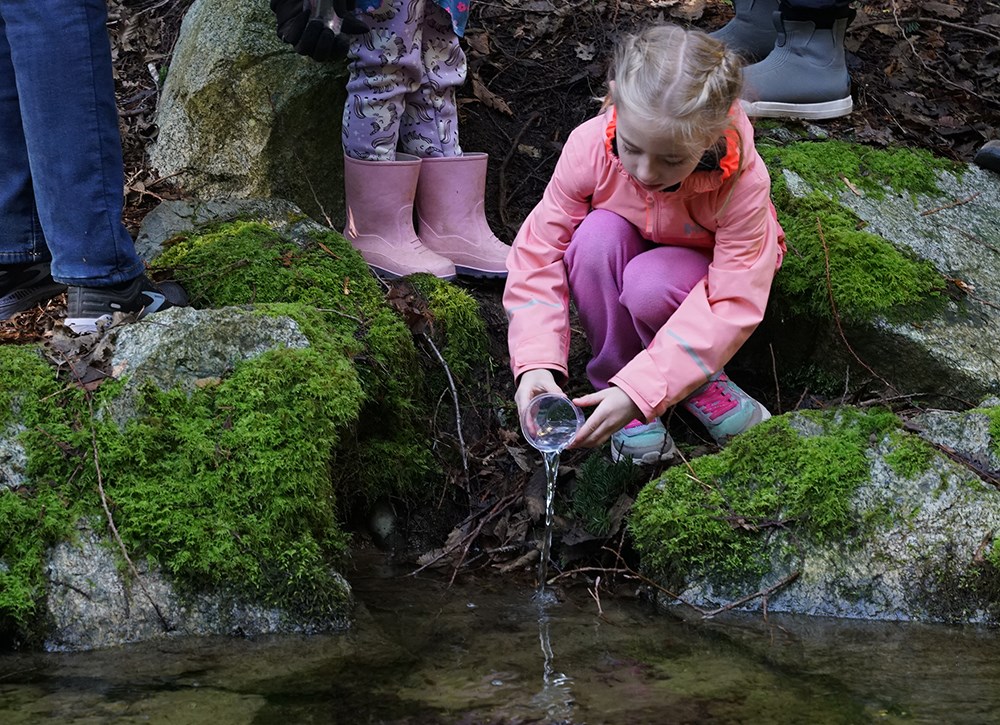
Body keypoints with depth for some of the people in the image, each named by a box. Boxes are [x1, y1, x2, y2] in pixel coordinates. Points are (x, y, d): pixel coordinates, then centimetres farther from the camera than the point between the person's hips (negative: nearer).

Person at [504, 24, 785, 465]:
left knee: (649, 284, -36)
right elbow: (539, 254, -22)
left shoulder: (742, 180, -35)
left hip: (704, 271, -2)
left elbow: (732, 306, -33)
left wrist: (640, 391, -42)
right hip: (618, 262, 2)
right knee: (597, 234, -33)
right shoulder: (589, 147, -30)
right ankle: (612, 377, -16)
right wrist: (537, 364, -37)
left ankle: (697, 383, -6)